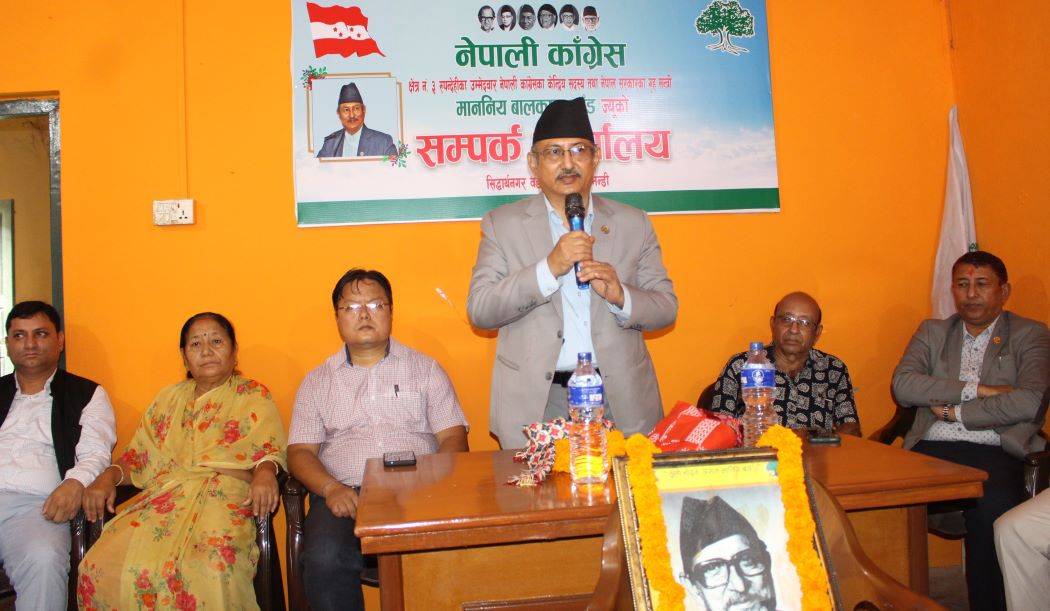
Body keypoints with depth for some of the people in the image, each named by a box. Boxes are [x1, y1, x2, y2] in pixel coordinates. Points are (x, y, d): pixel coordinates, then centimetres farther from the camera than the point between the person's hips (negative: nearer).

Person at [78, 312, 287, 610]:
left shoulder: (255, 396, 13)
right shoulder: (169, 398, 26)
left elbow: (269, 450, 3)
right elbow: (137, 455, 23)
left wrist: (265, 472, -20)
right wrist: (108, 477, 3)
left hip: (224, 496, -4)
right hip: (163, 496, 4)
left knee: (208, 569, -37)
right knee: (101, 565, -24)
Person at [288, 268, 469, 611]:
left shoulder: (425, 369, 17)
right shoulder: (317, 381, 20)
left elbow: (454, 439, 9)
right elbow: (300, 451, 12)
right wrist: (330, 488, -10)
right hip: (345, 495, 1)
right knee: (324, 560, -31)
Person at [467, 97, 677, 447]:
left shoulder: (633, 224, 9)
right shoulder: (502, 224, 5)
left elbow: (666, 307, 8)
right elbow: (479, 310, -5)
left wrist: (620, 296, -14)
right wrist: (549, 268, -17)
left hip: (620, 399, 2)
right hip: (535, 403, -1)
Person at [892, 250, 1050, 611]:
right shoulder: (932, 332, 20)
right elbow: (902, 385, 1)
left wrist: (954, 412, -4)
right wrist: (976, 389, -6)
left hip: (994, 452, -2)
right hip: (932, 450, 2)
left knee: (993, 508, -35)